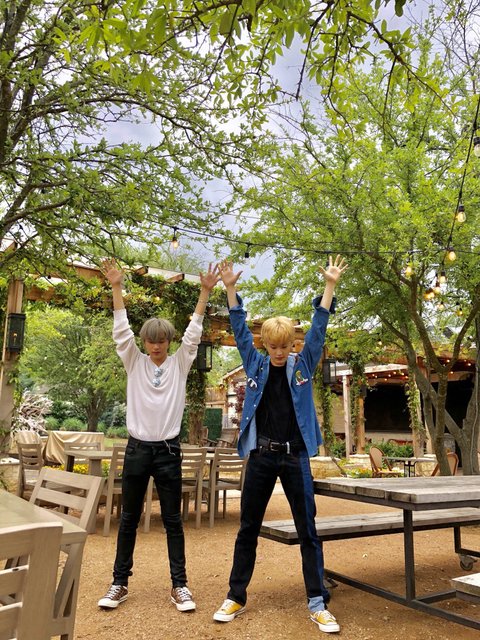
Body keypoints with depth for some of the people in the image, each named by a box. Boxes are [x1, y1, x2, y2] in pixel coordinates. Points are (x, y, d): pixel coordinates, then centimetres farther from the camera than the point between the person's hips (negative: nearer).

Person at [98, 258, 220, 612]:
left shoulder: (180, 363, 2)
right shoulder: (134, 362, 4)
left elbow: (193, 333, -7)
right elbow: (122, 330, -5)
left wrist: (205, 292, -15)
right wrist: (117, 288, -14)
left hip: (168, 450, -1)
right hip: (137, 449, 1)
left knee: (173, 520, 6)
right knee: (129, 518, 10)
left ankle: (179, 585, 16)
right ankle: (120, 583, 23)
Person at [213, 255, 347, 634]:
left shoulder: (303, 365, 2)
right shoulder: (256, 365, 4)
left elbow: (318, 329, -2)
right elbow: (240, 331, 3)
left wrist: (330, 287, -7)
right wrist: (231, 290, -3)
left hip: (295, 457, -1)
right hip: (260, 456, 1)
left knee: (308, 531, 7)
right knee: (247, 529, 11)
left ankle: (317, 604, 20)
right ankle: (236, 597, 26)